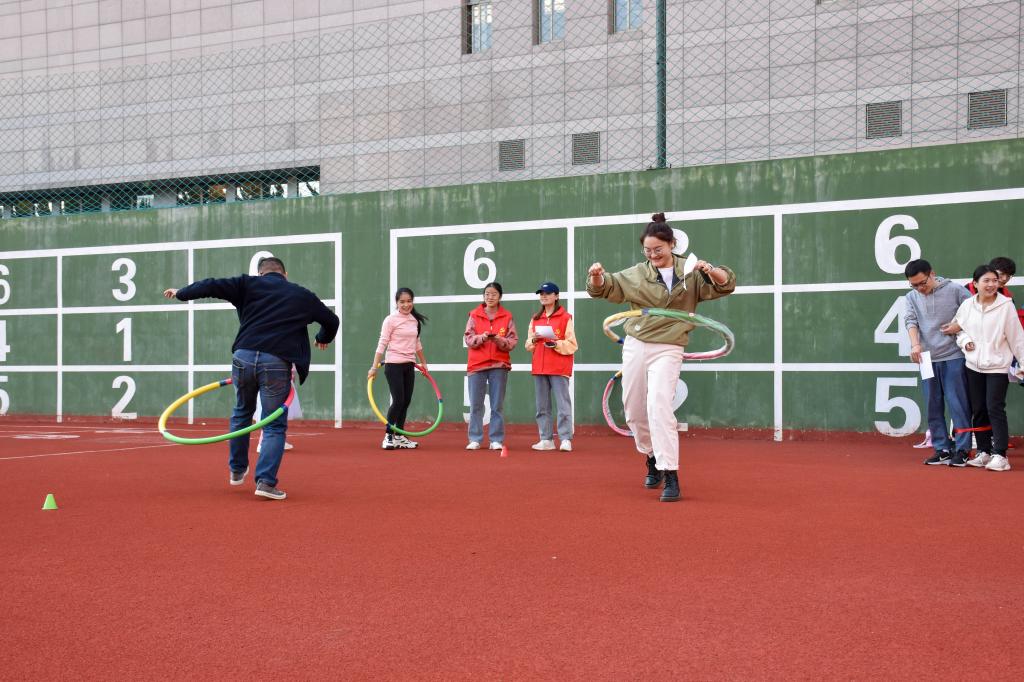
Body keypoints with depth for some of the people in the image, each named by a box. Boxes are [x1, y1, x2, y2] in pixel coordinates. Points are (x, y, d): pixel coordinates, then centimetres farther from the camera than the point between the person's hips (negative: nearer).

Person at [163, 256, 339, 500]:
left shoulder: (248, 284, 13)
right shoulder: (303, 296, 16)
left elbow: (211, 286, 8)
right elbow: (332, 320, 26)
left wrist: (181, 293, 24)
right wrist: (323, 339, 47)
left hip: (244, 358, 2)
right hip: (276, 363, -2)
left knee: (241, 413, 25)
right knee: (275, 426, 6)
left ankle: (237, 470, 36)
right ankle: (266, 481, -8)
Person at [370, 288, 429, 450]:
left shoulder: (414, 320, 9)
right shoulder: (391, 320, -9)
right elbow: (382, 344, -11)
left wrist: (423, 362, 25)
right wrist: (374, 367, -16)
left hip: (409, 366, 6)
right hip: (394, 365, -6)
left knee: (406, 401, 7)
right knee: (398, 401, -11)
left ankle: (399, 437, 14)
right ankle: (388, 436, -1)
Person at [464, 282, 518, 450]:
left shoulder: (507, 317, 5)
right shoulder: (474, 315, 6)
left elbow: (512, 342, 0)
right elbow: (468, 339, 0)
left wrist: (499, 340, -19)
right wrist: (481, 338, -19)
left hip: (499, 365, 0)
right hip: (476, 365, 1)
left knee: (497, 406, 1)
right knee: (475, 405, 1)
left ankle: (497, 440, 6)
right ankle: (475, 439, 8)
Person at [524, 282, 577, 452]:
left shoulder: (565, 317, 1)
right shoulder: (535, 319, 17)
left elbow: (572, 345, -3)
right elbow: (528, 346, 17)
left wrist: (555, 344, -18)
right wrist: (534, 339, -5)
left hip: (559, 367, -6)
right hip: (539, 367, 6)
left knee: (563, 404, -10)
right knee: (542, 406, 7)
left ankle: (565, 439, -10)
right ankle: (546, 439, 11)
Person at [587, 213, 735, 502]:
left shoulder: (690, 273, 0)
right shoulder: (635, 275, 6)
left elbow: (725, 285, -3)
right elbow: (604, 288, 11)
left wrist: (710, 270, -24)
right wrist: (596, 276, -12)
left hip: (667, 350, -4)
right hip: (635, 346, 4)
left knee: (659, 405, -21)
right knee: (633, 411, 11)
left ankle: (670, 476, -18)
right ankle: (652, 457, 36)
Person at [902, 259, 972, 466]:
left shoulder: (955, 291, -3)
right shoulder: (912, 297, 8)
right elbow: (911, 321, -4)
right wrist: (915, 344, -19)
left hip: (953, 357, -4)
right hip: (927, 359, 4)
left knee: (958, 404, -5)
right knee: (933, 407, 7)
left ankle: (962, 450, 1)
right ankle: (942, 449, 15)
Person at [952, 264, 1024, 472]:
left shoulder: (1006, 305, -8)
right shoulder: (967, 305, 2)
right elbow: (957, 327, 17)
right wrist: (964, 340, -2)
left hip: (997, 366, -4)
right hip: (974, 365, 4)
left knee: (995, 408, -10)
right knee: (978, 410, 9)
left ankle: (1000, 455, -6)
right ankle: (984, 452, 19)